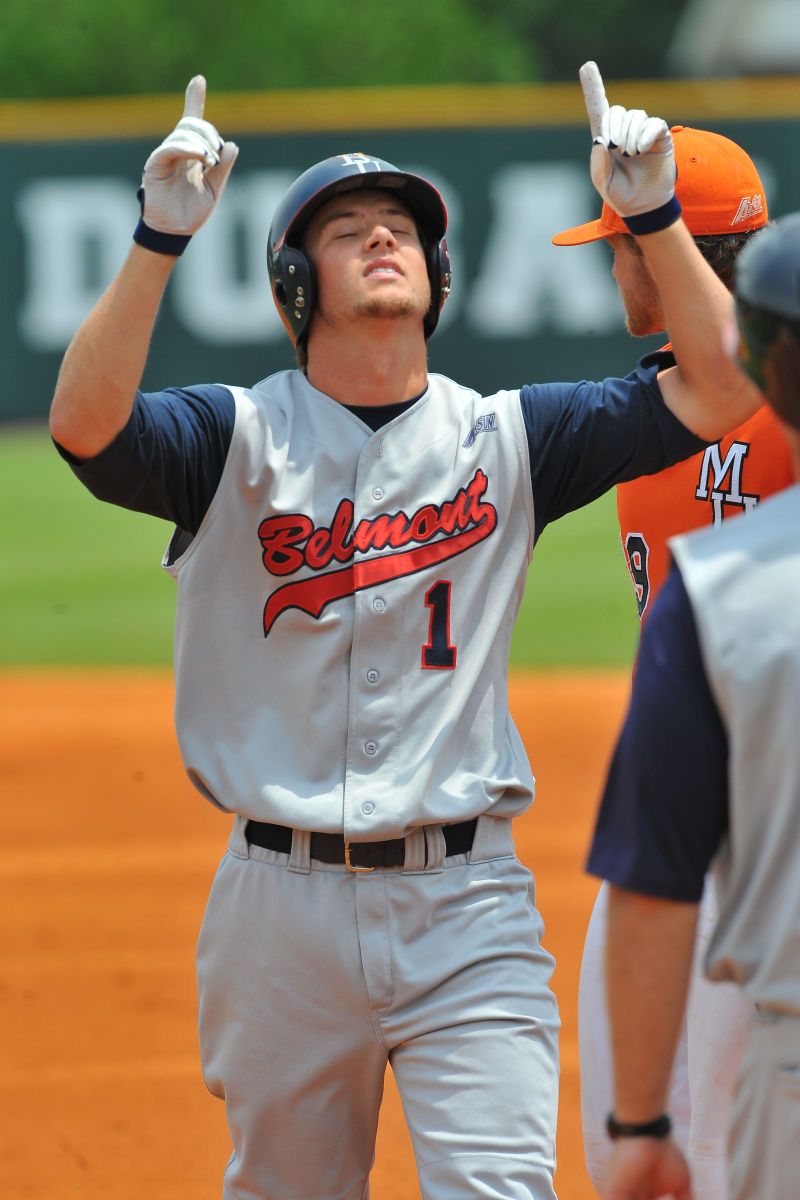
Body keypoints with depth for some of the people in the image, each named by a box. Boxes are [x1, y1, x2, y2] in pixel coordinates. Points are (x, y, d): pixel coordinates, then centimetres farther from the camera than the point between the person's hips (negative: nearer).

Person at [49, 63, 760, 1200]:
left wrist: (655, 215, -9)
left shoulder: (506, 437, 6)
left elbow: (720, 391, -1)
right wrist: (161, 238, -26)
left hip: (466, 901, 0)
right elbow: (85, 423, -19)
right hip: (282, 899, 0)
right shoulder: (237, 436, 0)